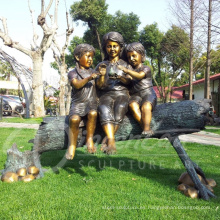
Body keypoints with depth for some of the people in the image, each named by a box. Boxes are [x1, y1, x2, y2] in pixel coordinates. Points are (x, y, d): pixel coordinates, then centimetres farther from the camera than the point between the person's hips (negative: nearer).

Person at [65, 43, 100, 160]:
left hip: (91, 102, 2)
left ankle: (89, 139, -17)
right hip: (78, 102, -2)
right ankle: (72, 146, -14)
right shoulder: (73, 73, 7)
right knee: (74, 119, -30)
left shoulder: (92, 72, 19)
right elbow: (77, 85, -13)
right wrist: (89, 78, -26)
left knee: (93, 113, -32)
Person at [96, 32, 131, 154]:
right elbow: (100, 86, 10)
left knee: (120, 108, -35)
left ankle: (107, 139, -28)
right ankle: (111, 141, -43)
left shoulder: (125, 64, 19)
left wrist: (119, 77, -13)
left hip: (122, 93, 0)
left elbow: (129, 82, 7)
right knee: (104, 109, -34)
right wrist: (102, 75, -9)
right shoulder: (101, 65, 19)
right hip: (106, 94, 0)